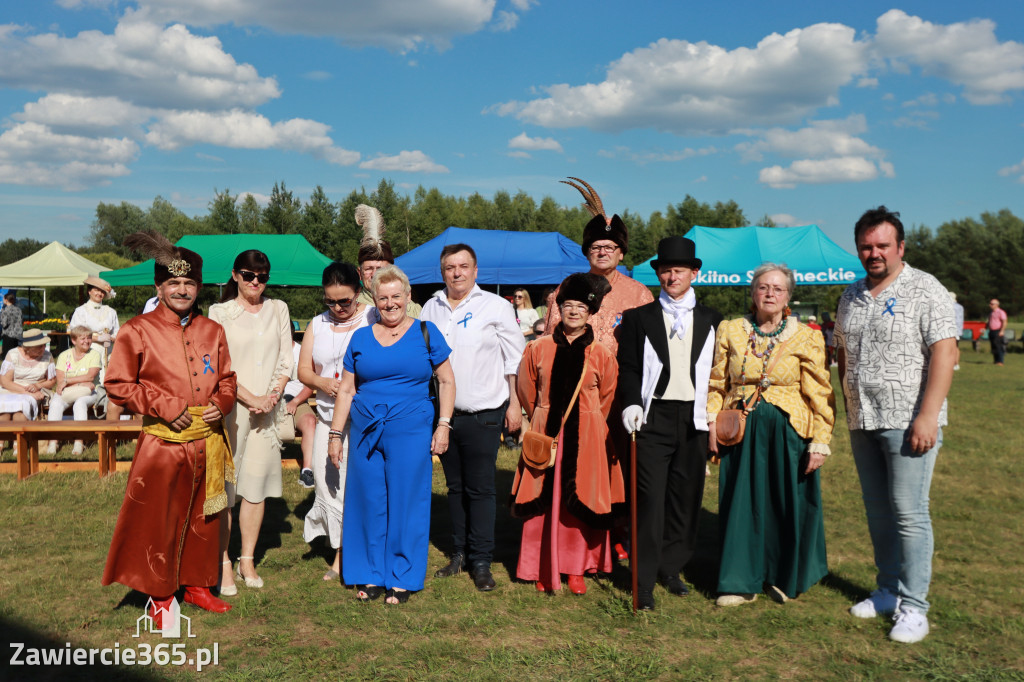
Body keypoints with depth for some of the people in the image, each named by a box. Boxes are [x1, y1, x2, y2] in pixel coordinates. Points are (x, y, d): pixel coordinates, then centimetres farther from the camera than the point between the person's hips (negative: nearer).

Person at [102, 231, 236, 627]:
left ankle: (197, 585, 32)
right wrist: (163, 406, -13)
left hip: (207, 442, 4)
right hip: (162, 443, -4)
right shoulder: (137, 331, -5)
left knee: (204, 518, 14)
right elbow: (117, 385, -5)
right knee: (157, 521, 4)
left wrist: (220, 404, -5)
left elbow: (227, 378, 15)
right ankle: (159, 597, 21)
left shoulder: (212, 331, 7)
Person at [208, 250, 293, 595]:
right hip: (229, 408, -3)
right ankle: (222, 562, 7)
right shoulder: (220, 313, 2)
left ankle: (248, 560, 17)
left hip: (267, 410, 3)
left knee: (257, 484, 5)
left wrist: (272, 396, -7)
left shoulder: (278, 309, 12)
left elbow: (286, 360, 9)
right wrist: (251, 399, -13)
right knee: (223, 484, -3)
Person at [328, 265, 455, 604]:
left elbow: (447, 381, 4)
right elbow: (346, 389, 11)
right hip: (366, 434, 3)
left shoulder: (426, 333, 3)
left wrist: (444, 424, -5)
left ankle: (402, 579, 17)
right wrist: (335, 434, 7)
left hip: (411, 433, -2)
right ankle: (370, 575, 23)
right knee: (369, 502, 8)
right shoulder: (361, 338, 9)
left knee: (406, 502, 4)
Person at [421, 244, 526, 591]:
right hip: (444, 412, 4)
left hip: (483, 414, -4)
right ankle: (459, 552, 24)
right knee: (455, 486, 13)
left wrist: (515, 404, -5)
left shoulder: (495, 306, -2)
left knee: (480, 489, -1)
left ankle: (481, 562, 9)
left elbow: (515, 358, -1)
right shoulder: (431, 308, 9)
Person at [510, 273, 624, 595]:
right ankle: (544, 570, 17)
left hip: (585, 438, 0)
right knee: (545, 502, 4)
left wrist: (584, 423, 11)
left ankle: (576, 569, 19)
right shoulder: (539, 348, 1)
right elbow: (526, 390, 12)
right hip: (546, 436, 0)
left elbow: (607, 398, 11)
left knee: (581, 502, 5)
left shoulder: (601, 355, 1)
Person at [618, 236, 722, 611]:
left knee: (686, 498, 8)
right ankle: (644, 581, 1)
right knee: (650, 499, -5)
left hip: (695, 420, 2)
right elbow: (627, 367, 4)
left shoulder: (711, 320, 12)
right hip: (654, 417, -2)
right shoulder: (639, 317, 7)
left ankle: (671, 568, 25)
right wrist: (631, 404, -11)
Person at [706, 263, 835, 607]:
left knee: (788, 504, 8)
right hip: (741, 433, 1)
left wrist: (820, 443, -8)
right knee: (742, 504, 7)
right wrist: (712, 423, -2)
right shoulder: (730, 331, 3)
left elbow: (820, 395, -3)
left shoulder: (807, 338, -2)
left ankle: (785, 578, 30)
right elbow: (716, 383, 8)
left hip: (788, 434, -1)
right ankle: (742, 581, 22)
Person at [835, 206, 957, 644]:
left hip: (907, 422, -6)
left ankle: (913, 606, 5)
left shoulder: (925, 290, -6)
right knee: (878, 513, 12)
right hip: (862, 423, 6)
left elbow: (944, 352, -14)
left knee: (908, 513, -5)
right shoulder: (851, 296, 13)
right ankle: (889, 591, 25)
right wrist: (848, 406, 12)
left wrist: (927, 416, -20)